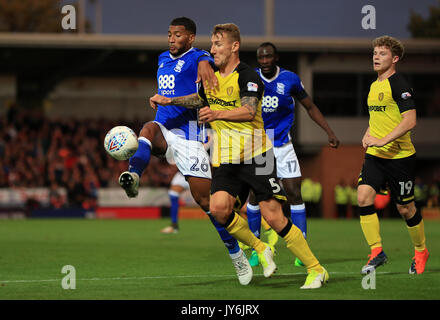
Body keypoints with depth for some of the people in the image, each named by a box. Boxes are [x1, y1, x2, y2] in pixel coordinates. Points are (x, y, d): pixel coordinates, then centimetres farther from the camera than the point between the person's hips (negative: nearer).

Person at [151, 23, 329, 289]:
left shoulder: (248, 76, -10)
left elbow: (248, 110, -27)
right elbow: (201, 99, 36)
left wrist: (218, 113, -41)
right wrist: (169, 100, 27)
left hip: (255, 155, -6)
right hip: (225, 158, 6)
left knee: (273, 217, -11)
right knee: (218, 207, -18)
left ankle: (316, 270, 2)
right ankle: (261, 250, 6)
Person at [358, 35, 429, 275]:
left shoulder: (399, 84, -13)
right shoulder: (374, 86, 13)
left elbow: (410, 121, -21)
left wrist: (383, 141, -26)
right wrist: (368, 136, 8)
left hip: (400, 156, -7)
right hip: (375, 156, 7)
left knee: (405, 208, 4)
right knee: (363, 197, -12)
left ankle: (421, 251, 26)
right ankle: (377, 253, -7)